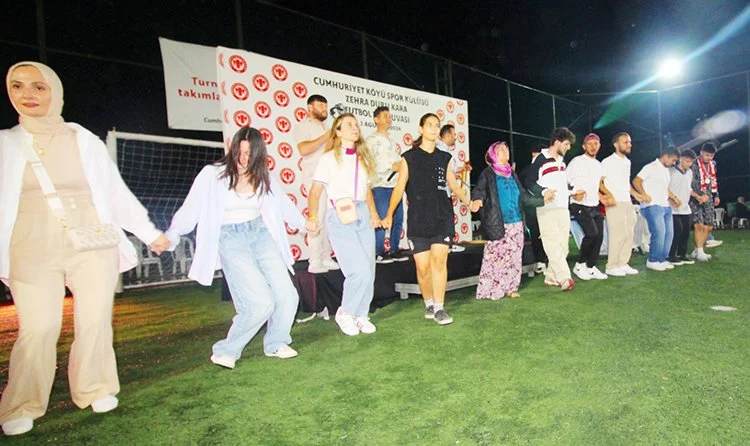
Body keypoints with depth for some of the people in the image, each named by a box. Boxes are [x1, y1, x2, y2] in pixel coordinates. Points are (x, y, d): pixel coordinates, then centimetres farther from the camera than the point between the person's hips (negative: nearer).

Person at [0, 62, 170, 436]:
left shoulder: (84, 140, 5)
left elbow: (117, 192, 8)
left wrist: (149, 233, 9)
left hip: (93, 247, 0)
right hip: (34, 251, 0)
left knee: (94, 322, 5)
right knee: (38, 329, -3)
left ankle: (95, 390, 23)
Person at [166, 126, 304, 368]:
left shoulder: (263, 177, 5)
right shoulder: (213, 174, -8)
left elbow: (283, 203, 21)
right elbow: (190, 209, -2)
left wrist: (303, 224, 33)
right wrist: (170, 237, -3)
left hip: (261, 235, 5)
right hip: (231, 240, -5)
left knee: (287, 295, -6)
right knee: (261, 303, -16)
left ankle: (275, 344, 21)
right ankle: (227, 350, 8)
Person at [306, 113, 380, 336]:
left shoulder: (363, 158, 16)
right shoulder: (329, 158, 0)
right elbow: (315, 191, -3)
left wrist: (373, 212, 7)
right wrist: (313, 216, -17)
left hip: (363, 216, 6)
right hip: (340, 219, -5)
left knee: (369, 271, 4)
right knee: (361, 270, -14)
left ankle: (361, 315, 22)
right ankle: (345, 313, 9)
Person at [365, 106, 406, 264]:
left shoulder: (391, 141, 23)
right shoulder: (372, 140, -1)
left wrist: (402, 166, 3)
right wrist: (392, 166, -14)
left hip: (395, 186, 7)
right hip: (381, 186, -7)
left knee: (398, 219, 7)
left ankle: (394, 251, 16)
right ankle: (379, 253, 1)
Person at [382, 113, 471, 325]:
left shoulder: (444, 157, 13)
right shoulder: (409, 157, 5)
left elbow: (453, 184, 20)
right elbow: (399, 187, 1)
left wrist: (468, 201, 10)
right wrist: (389, 214, -7)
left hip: (442, 217, 2)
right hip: (418, 219, -1)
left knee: (439, 260, -10)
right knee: (423, 266, 0)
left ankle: (439, 307, -2)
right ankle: (428, 303, 22)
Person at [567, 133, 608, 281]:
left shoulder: (599, 165, 16)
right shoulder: (577, 161, -5)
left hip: (595, 207, 7)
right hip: (580, 206, -7)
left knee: (599, 236, 0)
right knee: (592, 233, -20)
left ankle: (591, 267, 13)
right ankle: (579, 264, -3)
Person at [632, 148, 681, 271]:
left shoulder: (666, 170, 22)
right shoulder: (651, 167, -5)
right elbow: (636, 181, -15)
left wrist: (674, 198, 20)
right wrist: (644, 194, -26)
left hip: (665, 206, 9)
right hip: (652, 206, -9)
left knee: (669, 233, 8)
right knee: (659, 233, -14)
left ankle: (662, 259, 18)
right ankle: (652, 261, -3)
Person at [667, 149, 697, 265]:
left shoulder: (690, 172, 13)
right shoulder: (671, 171, -9)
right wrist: (672, 199, -22)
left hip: (685, 208, 7)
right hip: (674, 209, -7)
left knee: (686, 232, 7)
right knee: (677, 231, -12)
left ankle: (682, 255, 17)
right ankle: (671, 256, -2)